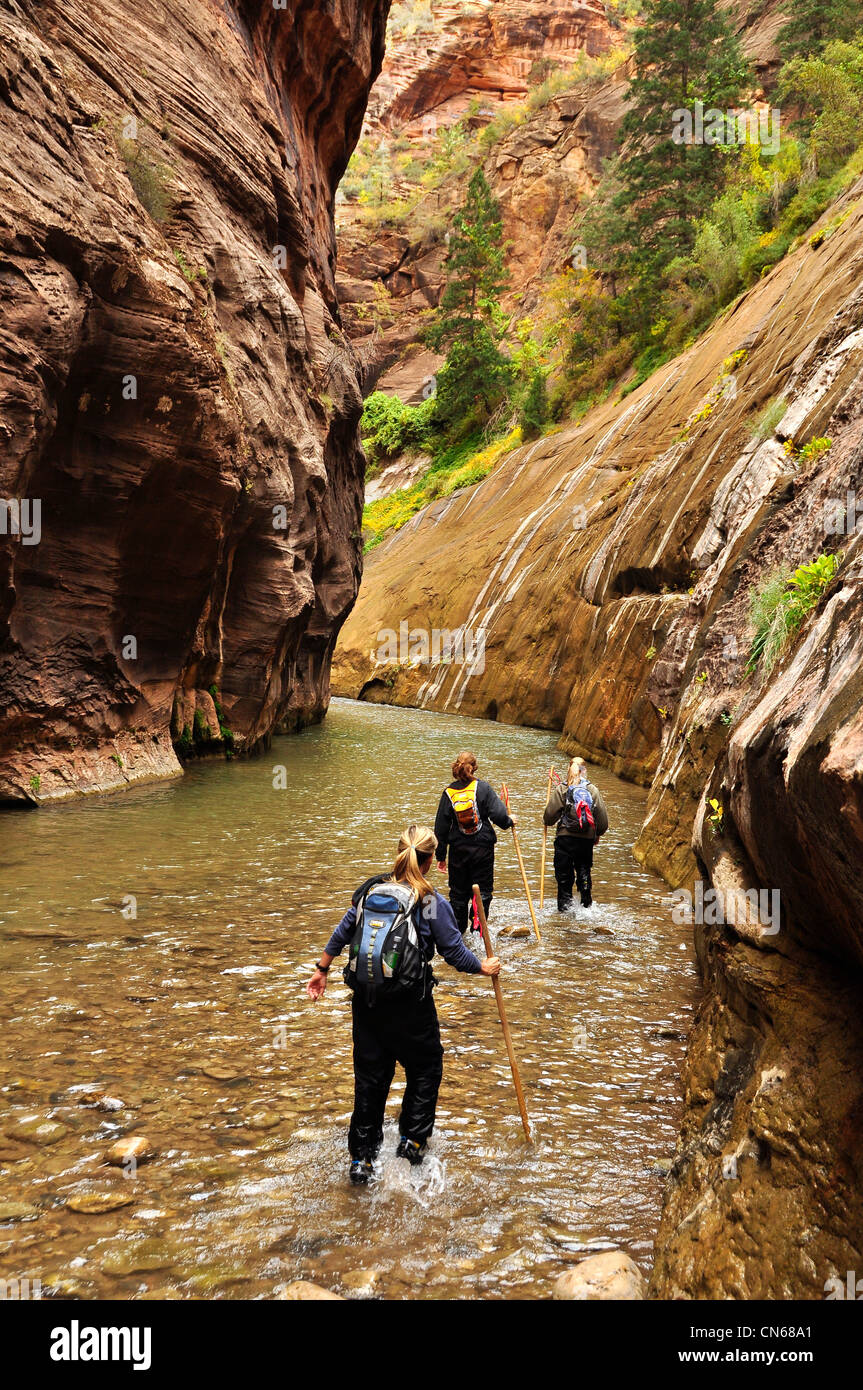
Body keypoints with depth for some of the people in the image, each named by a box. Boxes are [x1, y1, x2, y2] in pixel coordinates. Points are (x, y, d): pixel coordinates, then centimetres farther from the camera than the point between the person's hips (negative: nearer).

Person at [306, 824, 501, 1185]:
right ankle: (412, 1139, 25)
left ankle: (361, 1157, 20)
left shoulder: (369, 891, 2)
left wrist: (321, 971, 21)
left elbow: (340, 934, 9)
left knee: (370, 1075, 15)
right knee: (425, 1068, 20)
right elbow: (455, 952, -6)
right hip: (410, 1006, -4)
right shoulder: (431, 903, -11)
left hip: (366, 1003, 5)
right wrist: (485, 967, 12)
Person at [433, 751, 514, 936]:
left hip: (458, 850, 2)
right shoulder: (482, 787, -8)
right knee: (482, 892, 8)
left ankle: (456, 930, 20)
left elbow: (441, 827, 2)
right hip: (483, 848, -2)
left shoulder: (449, 792, -1)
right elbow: (498, 814, -16)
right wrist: (509, 821, 8)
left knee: (458, 893, 14)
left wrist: (441, 856, 10)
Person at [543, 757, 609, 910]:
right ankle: (587, 905, 22)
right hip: (587, 840, 2)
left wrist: (548, 822, 18)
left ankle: (564, 905, 8)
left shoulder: (561, 790, -6)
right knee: (584, 873, 16)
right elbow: (603, 818, 1)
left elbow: (549, 817, -6)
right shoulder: (593, 790, -1)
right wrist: (597, 834, 18)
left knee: (564, 875, 8)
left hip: (565, 839, -2)